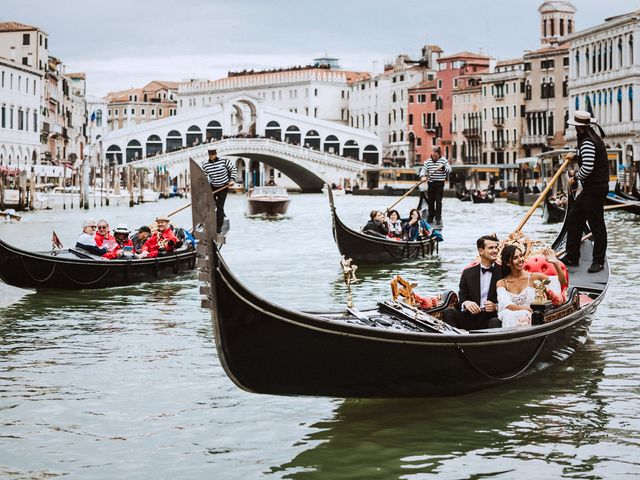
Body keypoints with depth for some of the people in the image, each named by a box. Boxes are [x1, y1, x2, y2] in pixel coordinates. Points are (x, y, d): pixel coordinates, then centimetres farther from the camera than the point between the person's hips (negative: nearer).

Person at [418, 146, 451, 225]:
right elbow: (423, 169, 2)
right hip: (430, 183, 3)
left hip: (439, 184, -3)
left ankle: (438, 218, 1)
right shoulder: (428, 161, 7)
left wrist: (443, 168, -30)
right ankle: (430, 217, 21)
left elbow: (449, 169, -9)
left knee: (438, 201, -4)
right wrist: (422, 176, -19)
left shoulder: (443, 160, -2)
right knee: (430, 201, 9)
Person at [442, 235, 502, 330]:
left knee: (496, 322, -36)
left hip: (492, 317, -3)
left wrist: (496, 306, -15)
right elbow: (461, 299, 9)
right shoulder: (468, 273, 12)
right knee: (448, 312, -22)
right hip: (471, 317, 3)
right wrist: (466, 303, -15)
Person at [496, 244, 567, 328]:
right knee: (510, 316, -34)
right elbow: (506, 305, -11)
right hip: (509, 320, 0)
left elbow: (563, 282, 2)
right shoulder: (502, 283, 6)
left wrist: (556, 263, -12)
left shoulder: (533, 277, 6)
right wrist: (526, 308, -27)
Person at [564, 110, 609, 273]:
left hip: (595, 189, -11)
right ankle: (572, 257, 20)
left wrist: (575, 178, -10)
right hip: (591, 188, 11)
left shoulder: (587, 143, -19)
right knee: (573, 218, 14)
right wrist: (575, 155, 19)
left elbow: (587, 168, -26)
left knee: (596, 224, -4)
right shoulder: (594, 138, 13)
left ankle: (598, 262, 3)